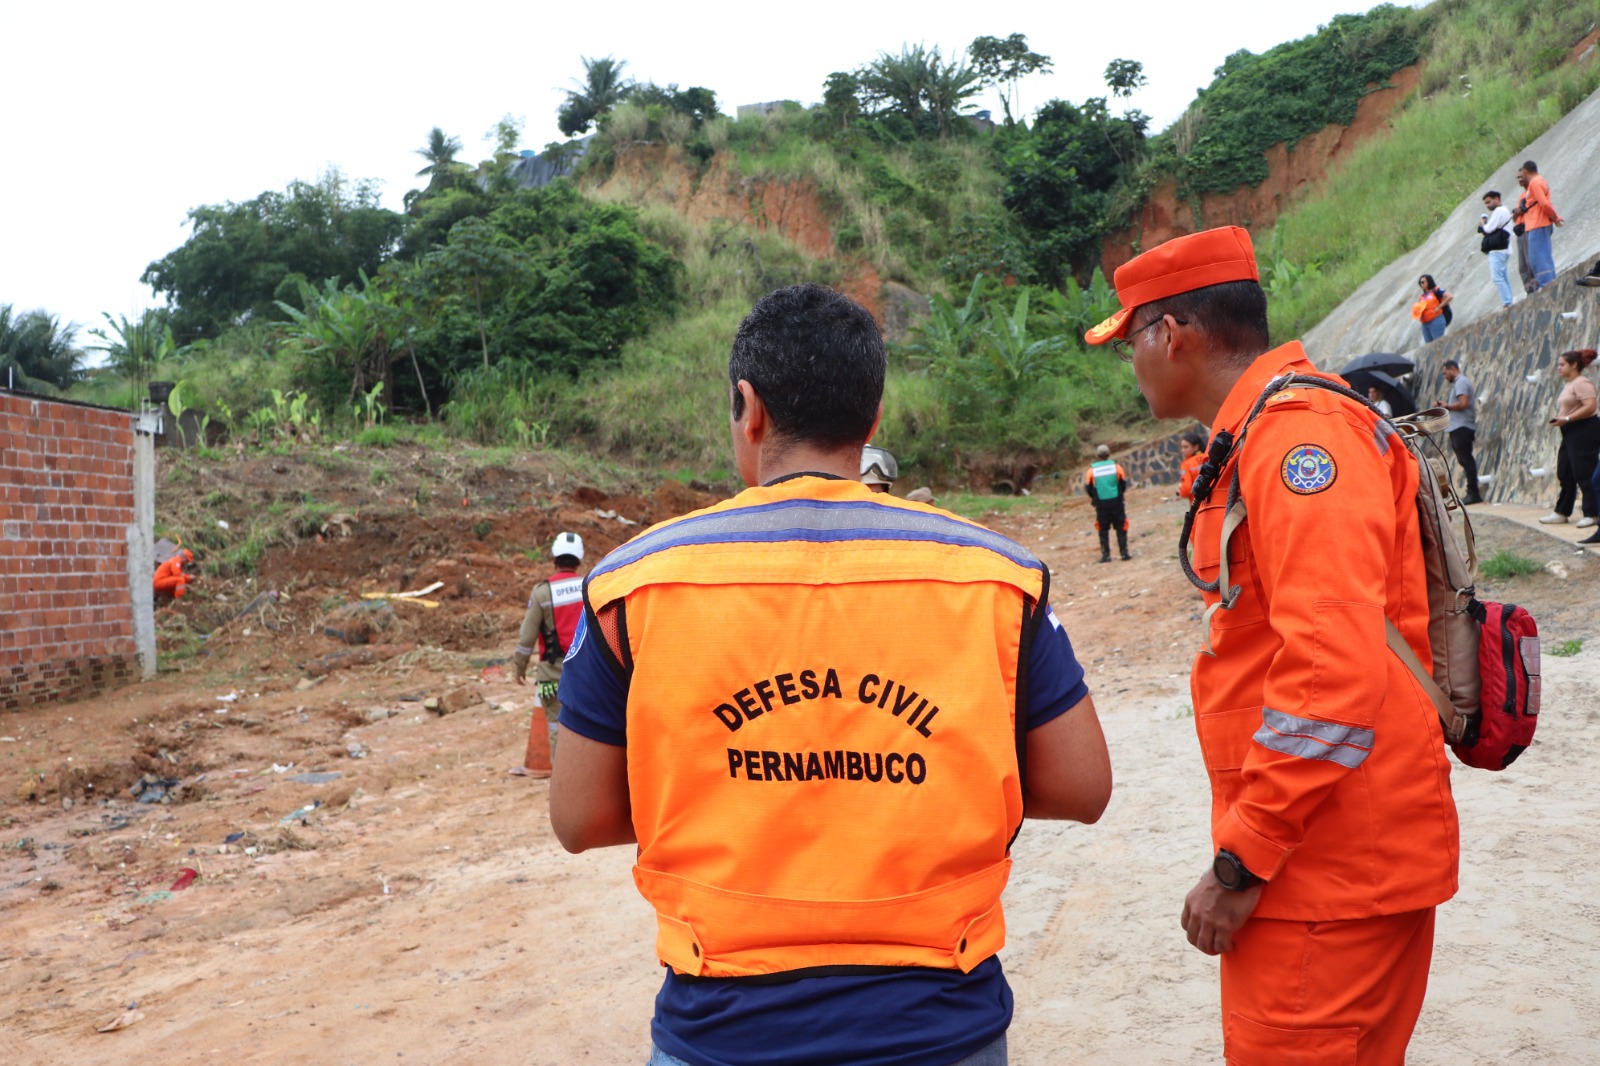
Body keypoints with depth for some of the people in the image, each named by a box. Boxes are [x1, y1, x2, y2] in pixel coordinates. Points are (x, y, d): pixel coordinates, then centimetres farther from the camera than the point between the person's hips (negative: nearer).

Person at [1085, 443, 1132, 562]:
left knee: (1103, 530, 9)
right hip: (1117, 502, 0)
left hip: (1101, 504, 0)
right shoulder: (1116, 467, -1)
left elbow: (1088, 488, 2)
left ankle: (1105, 555, 7)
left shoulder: (1092, 470, -3)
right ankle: (1124, 553, 6)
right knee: (1121, 528, 8)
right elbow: (1124, 484, 6)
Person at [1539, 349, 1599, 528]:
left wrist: (1566, 419, -24)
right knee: (1565, 474, 11)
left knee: (1584, 474, -9)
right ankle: (1561, 513, 16)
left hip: (1584, 432, -11)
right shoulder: (1568, 385, 18)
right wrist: (1558, 419, 7)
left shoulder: (1582, 383, -13)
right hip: (1570, 433, 11)